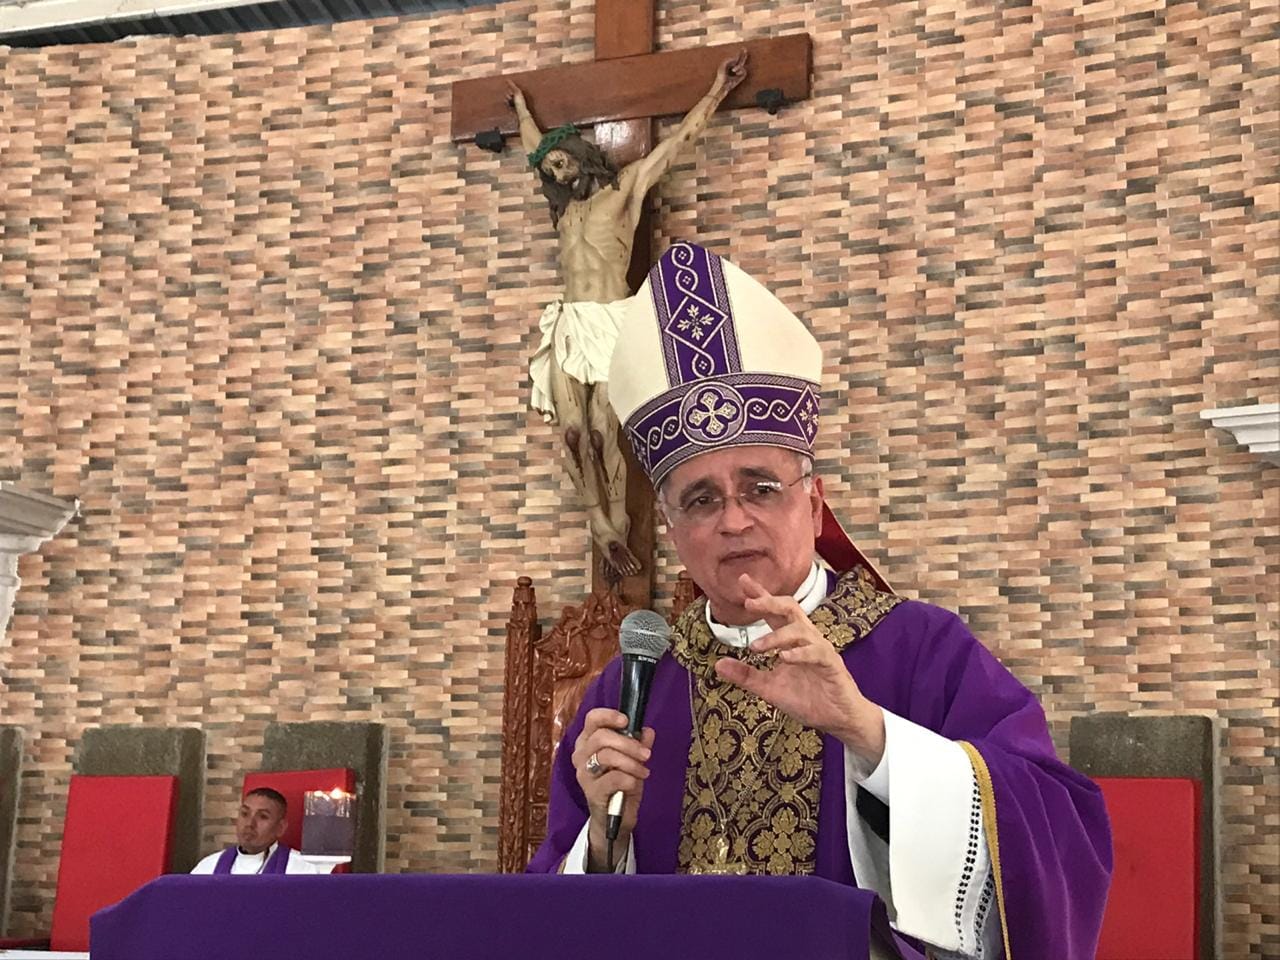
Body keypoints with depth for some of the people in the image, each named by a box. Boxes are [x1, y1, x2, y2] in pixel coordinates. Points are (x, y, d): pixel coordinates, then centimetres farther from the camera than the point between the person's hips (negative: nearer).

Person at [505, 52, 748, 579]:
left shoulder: (627, 185, 12)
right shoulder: (565, 204, 24)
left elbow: (681, 136, 15)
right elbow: (535, 149, 42)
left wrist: (718, 89, 17)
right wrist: (521, 107, 55)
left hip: (613, 323, -4)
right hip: (570, 327, 5)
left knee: (603, 430, -13)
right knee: (574, 431, -9)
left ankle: (616, 522, -3)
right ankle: (601, 525, -2)